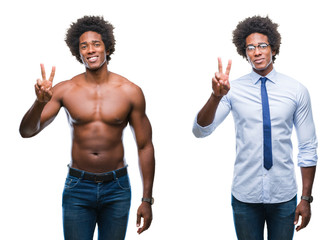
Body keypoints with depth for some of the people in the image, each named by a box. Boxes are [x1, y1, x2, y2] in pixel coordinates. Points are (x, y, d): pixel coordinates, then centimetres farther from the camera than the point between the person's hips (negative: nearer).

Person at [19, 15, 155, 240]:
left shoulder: (130, 92, -4)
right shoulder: (65, 90, -2)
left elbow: (145, 147, 1)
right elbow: (27, 131, -4)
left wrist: (147, 200, -1)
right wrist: (40, 102, -26)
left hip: (117, 188, 0)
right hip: (78, 187, 0)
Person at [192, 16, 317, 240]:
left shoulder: (296, 90, -2)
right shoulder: (233, 89, -3)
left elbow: (308, 147, 1)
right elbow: (200, 131, -13)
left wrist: (306, 198, -1)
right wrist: (216, 96, -30)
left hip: (284, 196, 0)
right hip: (245, 195, 0)